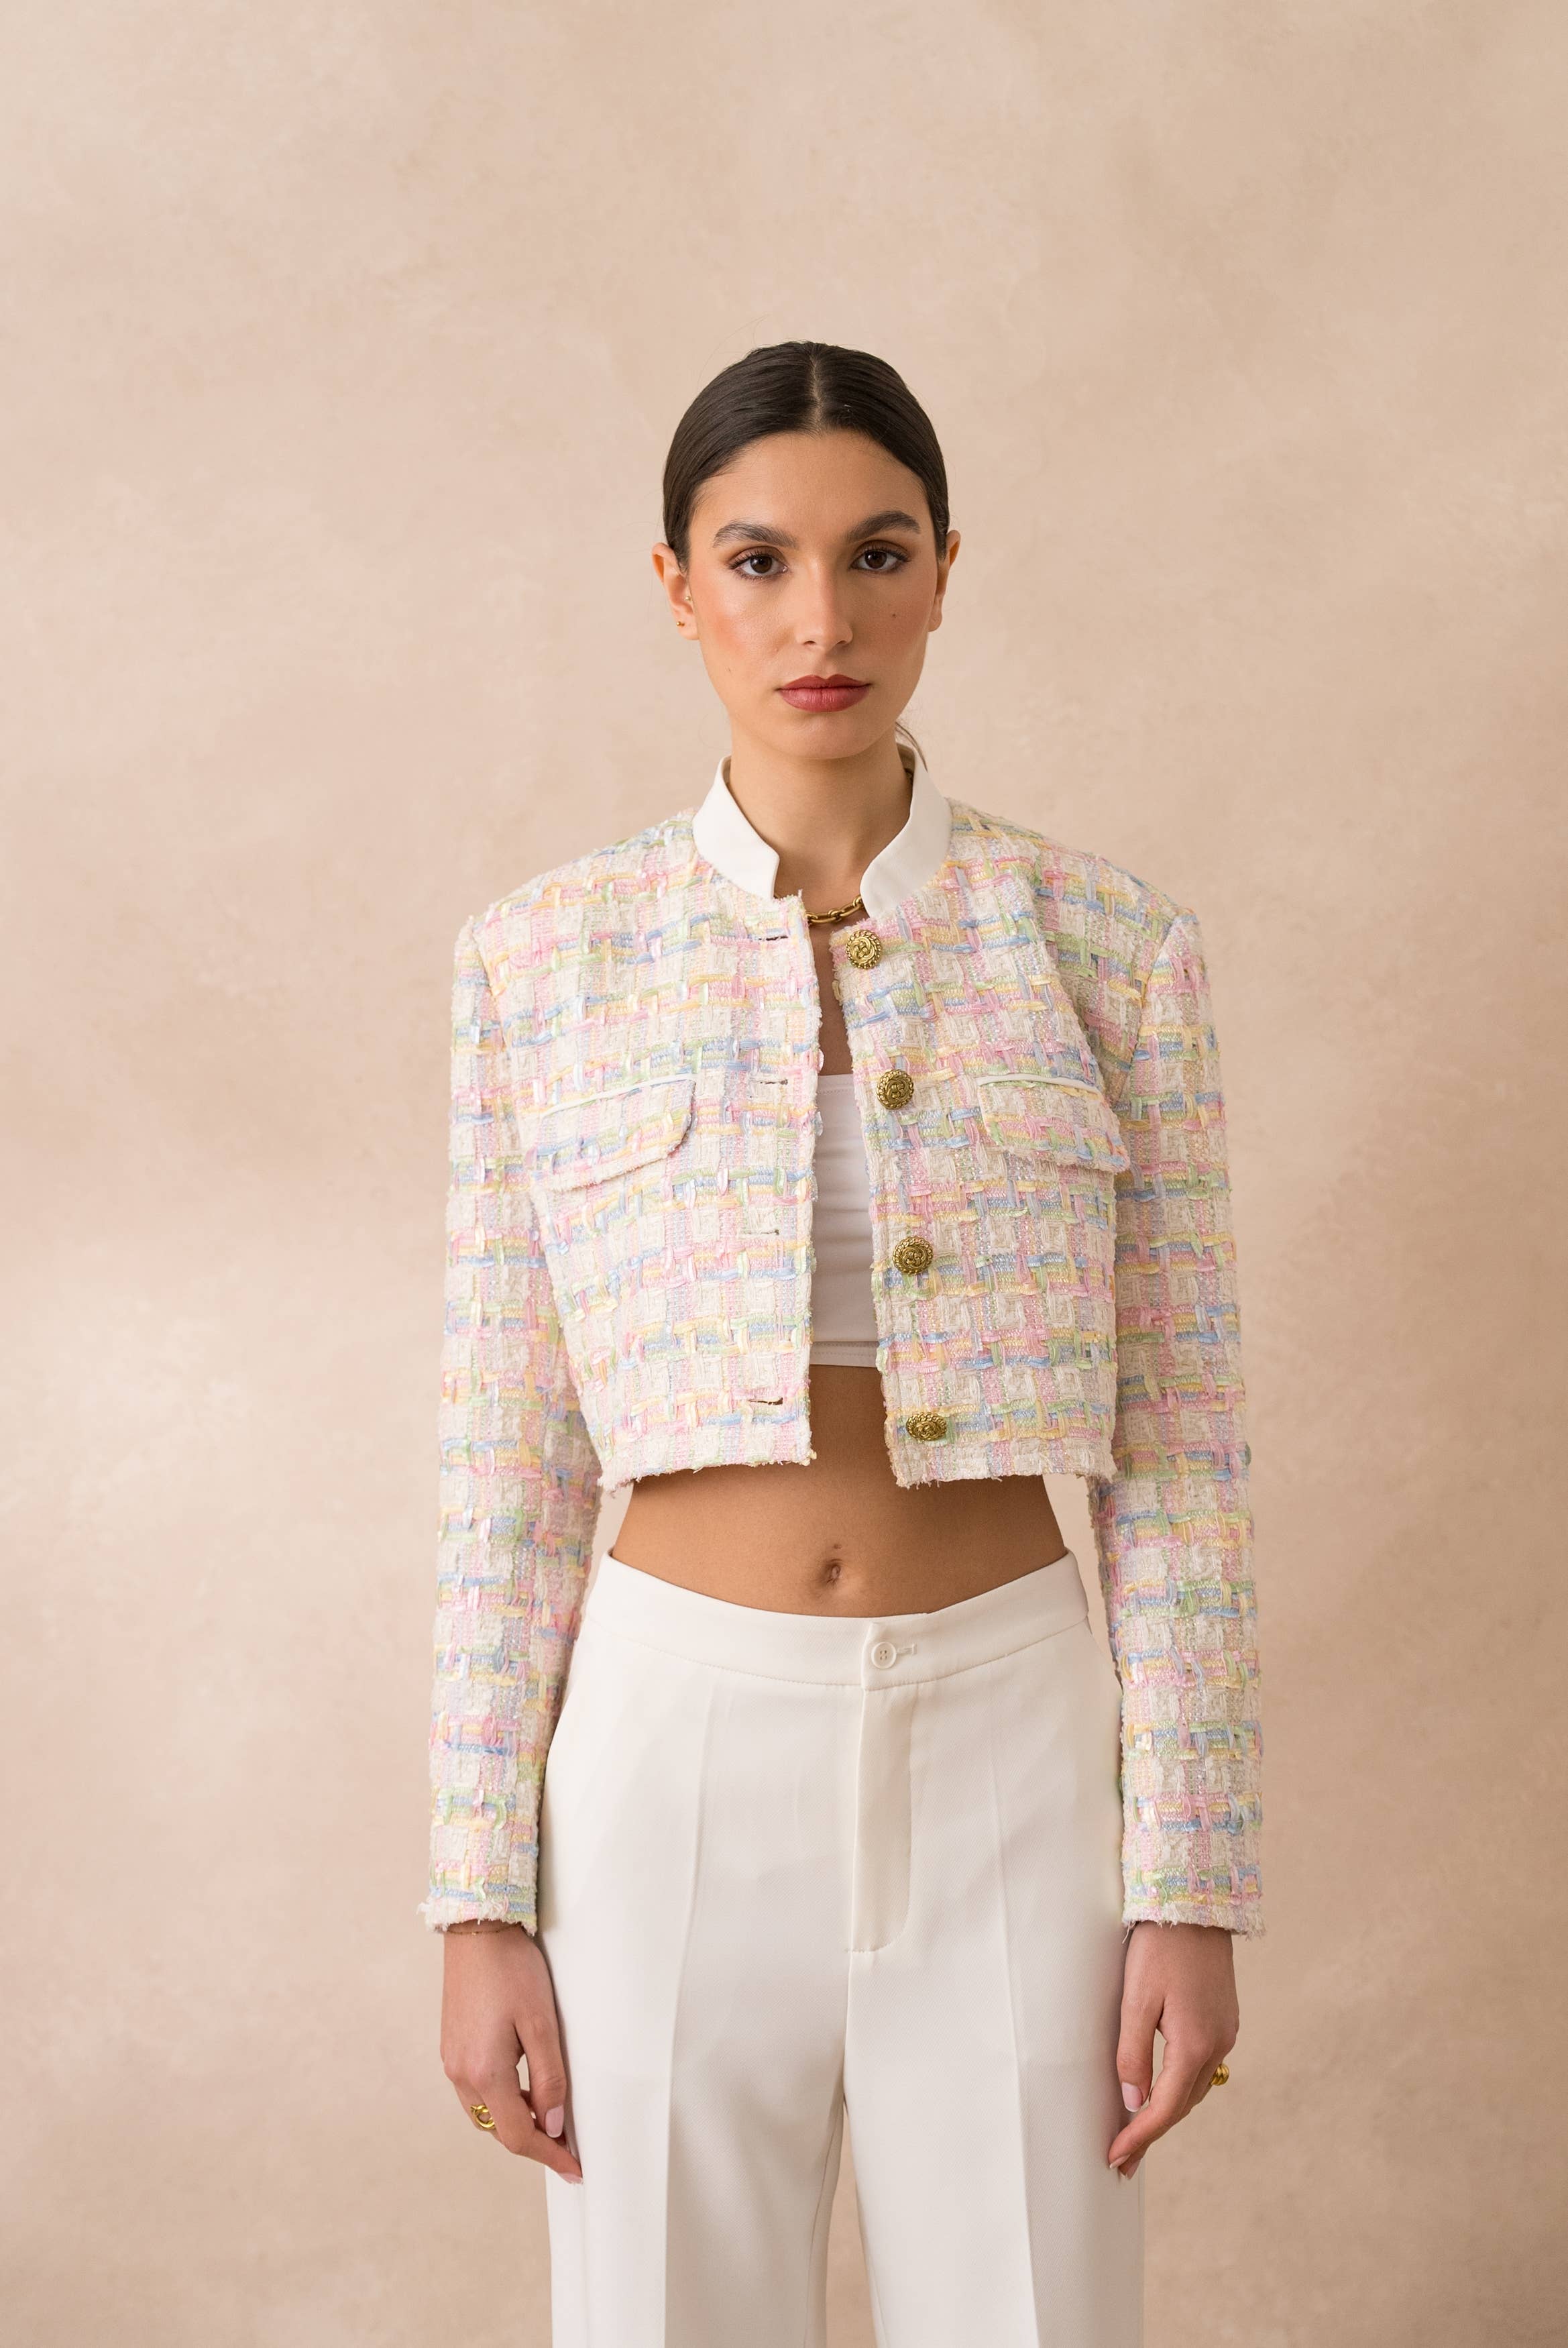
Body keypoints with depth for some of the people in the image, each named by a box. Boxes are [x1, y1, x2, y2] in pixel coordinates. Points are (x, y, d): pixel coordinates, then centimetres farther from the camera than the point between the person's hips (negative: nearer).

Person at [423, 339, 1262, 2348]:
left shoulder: (1109, 947, -1)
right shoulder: (545, 957, 0)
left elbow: (1179, 1448, 0)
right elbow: (507, 1459, 2)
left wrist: (1191, 1884, -3)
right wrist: (482, 1895, 0)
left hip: (1004, 1746, 0)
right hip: (675, 1745, 0)